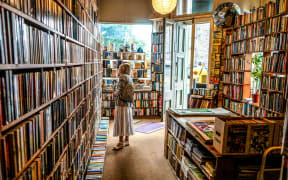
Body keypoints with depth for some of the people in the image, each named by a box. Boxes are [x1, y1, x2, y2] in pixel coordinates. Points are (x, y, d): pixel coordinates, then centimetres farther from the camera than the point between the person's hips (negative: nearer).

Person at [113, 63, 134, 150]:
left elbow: (120, 91, -17)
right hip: (128, 104, 9)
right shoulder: (129, 77, 14)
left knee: (121, 122, -3)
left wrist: (115, 93, 2)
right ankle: (126, 140, 22)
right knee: (126, 122, 13)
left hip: (122, 103, -9)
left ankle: (121, 142, 2)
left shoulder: (122, 77, -11)